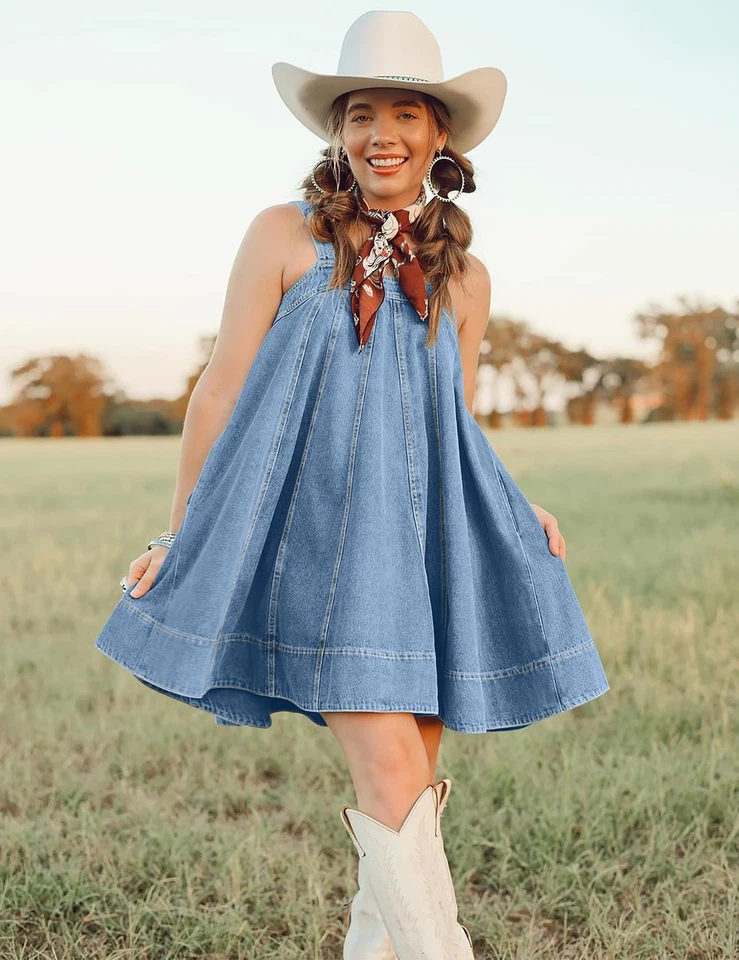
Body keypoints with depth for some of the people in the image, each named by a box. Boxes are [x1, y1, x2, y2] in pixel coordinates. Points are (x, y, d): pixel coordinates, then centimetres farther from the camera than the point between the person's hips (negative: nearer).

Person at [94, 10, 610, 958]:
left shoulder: (462, 275, 12)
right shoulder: (285, 236, 1)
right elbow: (220, 390, 2)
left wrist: (520, 512, 1)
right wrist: (176, 538, 2)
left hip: (423, 537, 5)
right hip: (319, 531, -4)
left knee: (415, 782, 8)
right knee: (390, 775, -12)